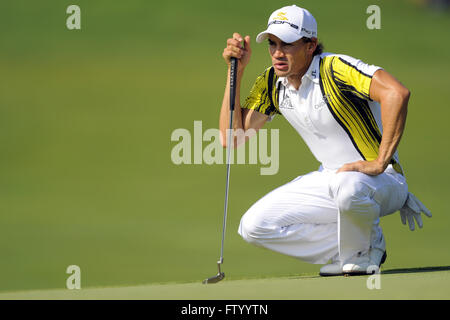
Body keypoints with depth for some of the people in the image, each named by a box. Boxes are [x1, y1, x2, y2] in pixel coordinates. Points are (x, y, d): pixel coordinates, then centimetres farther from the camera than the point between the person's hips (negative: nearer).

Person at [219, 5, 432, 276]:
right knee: (253, 226, -8)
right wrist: (237, 70, -6)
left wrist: (380, 163, -34)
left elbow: (396, 93, -36)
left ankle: (364, 250, -9)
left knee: (348, 188, -43)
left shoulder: (335, 68, -22)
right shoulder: (271, 85, 1)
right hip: (330, 179, 7)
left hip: (382, 179, -7)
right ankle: (346, 248, 2)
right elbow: (231, 138, 0)